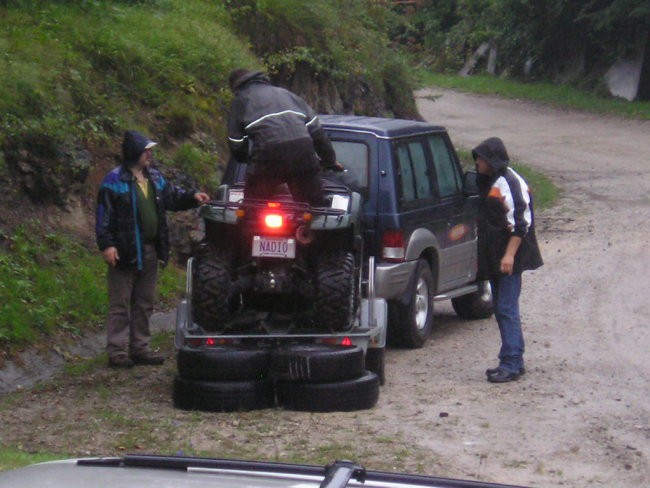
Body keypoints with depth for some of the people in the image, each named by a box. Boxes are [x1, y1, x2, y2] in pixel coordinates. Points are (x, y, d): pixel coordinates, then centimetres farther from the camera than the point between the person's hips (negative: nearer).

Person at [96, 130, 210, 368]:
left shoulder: (155, 178, 11)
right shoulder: (115, 181, -11)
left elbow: (172, 197, 23)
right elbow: (104, 215, -13)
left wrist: (192, 197, 5)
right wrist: (106, 245, -19)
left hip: (150, 250, 8)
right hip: (125, 251, -8)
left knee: (144, 304, 14)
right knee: (120, 304, -2)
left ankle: (140, 348, 22)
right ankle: (117, 351, 1)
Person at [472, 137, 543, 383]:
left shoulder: (510, 184, -15)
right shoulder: (490, 182, 15)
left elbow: (521, 223, -20)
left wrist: (510, 254, -24)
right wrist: (483, 256, 22)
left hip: (509, 259, -10)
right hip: (494, 257, 10)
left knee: (507, 309, -11)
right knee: (502, 309, 12)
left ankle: (511, 364, -10)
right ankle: (514, 361, 19)